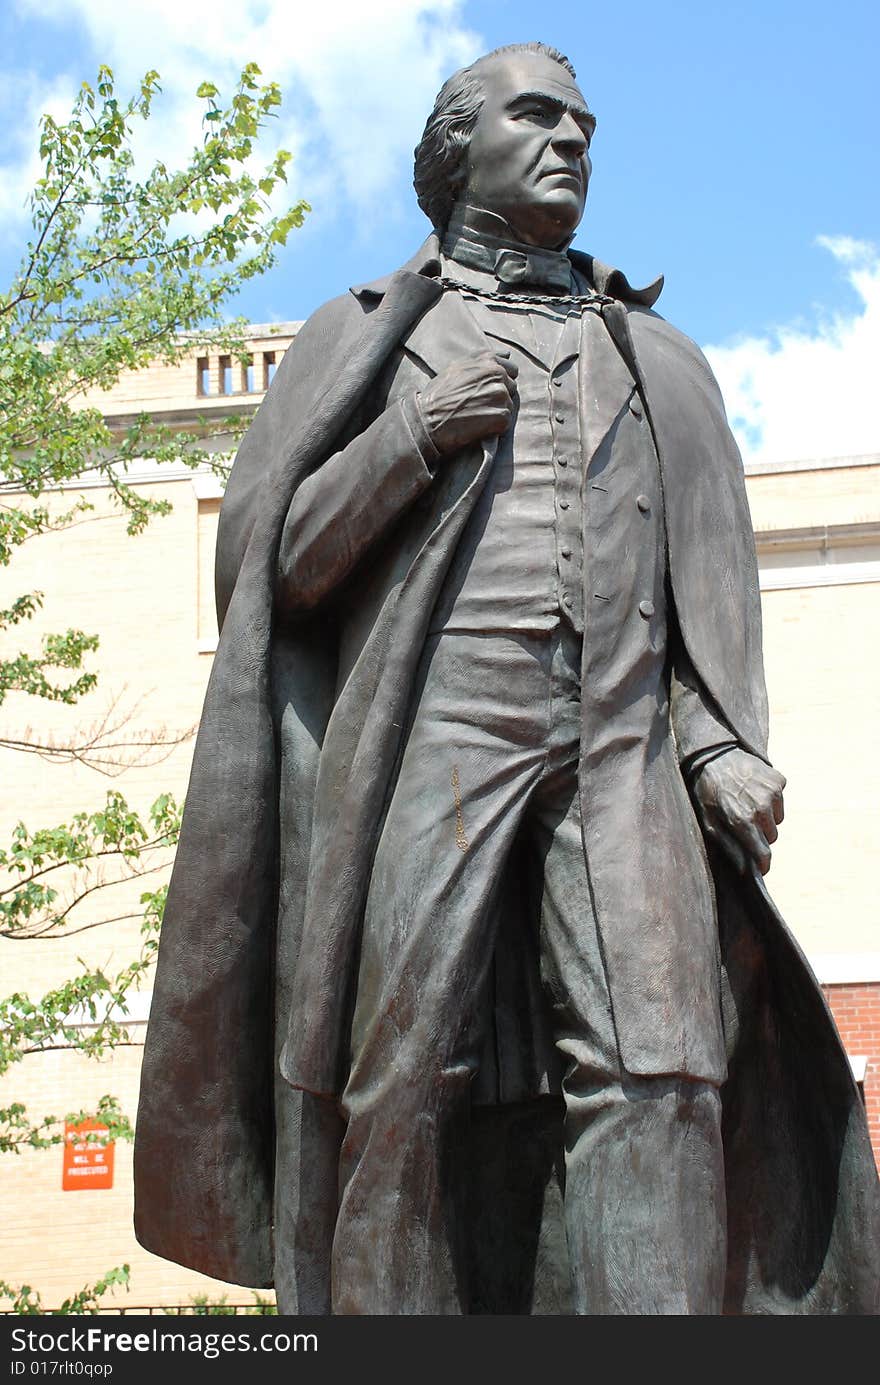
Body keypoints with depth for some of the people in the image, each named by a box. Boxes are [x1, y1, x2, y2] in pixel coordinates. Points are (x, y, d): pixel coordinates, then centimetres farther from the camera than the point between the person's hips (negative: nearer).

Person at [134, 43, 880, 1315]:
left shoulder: (656, 360, 27)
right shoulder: (363, 337, 19)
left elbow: (706, 574, 18)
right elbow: (269, 556, 11)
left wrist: (726, 745, 0)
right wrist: (411, 440, -5)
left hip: (623, 752, 2)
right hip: (431, 736, -1)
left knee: (657, 1068, -15)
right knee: (405, 1080, -9)